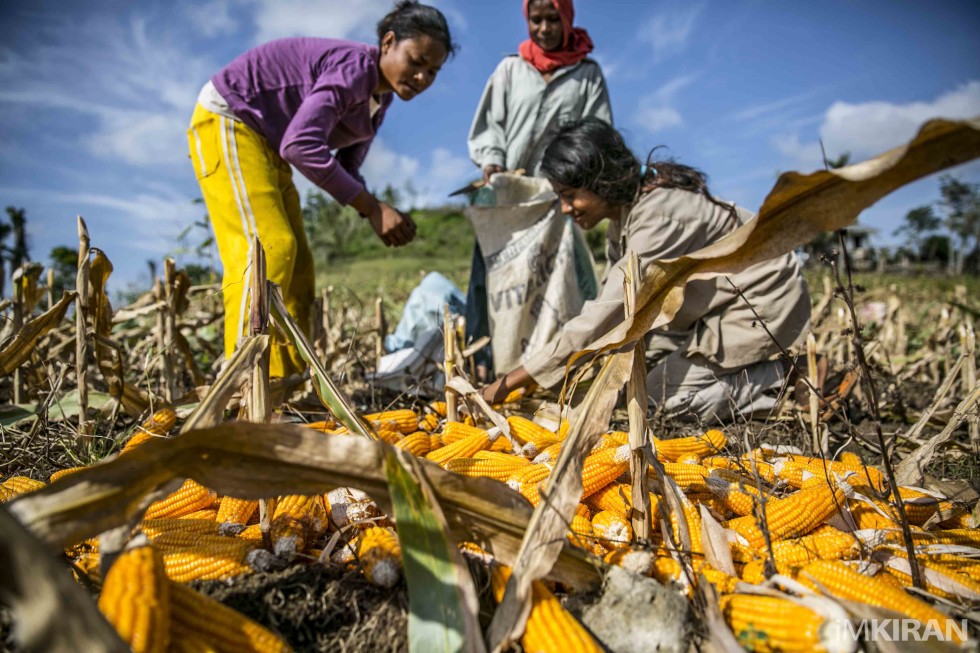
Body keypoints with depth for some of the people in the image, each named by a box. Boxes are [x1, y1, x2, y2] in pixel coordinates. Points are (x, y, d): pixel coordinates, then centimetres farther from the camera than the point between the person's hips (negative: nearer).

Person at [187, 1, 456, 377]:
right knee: (267, 248, -22)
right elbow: (301, 145, -36)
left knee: (296, 265, 1)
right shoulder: (354, 67, -23)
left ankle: (285, 381, 2)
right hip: (227, 120, -9)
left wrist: (379, 215, -13)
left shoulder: (380, 96, 4)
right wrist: (372, 207, -32)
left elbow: (347, 169, 5)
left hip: (265, 144, 9)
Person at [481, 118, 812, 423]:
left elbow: (602, 318, -35)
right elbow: (609, 306, 0)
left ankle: (772, 378, 0)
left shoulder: (657, 218, -32)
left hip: (766, 302, -8)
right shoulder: (624, 209, -4)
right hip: (727, 296, 9)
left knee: (662, 395, -12)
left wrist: (510, 382, -32)